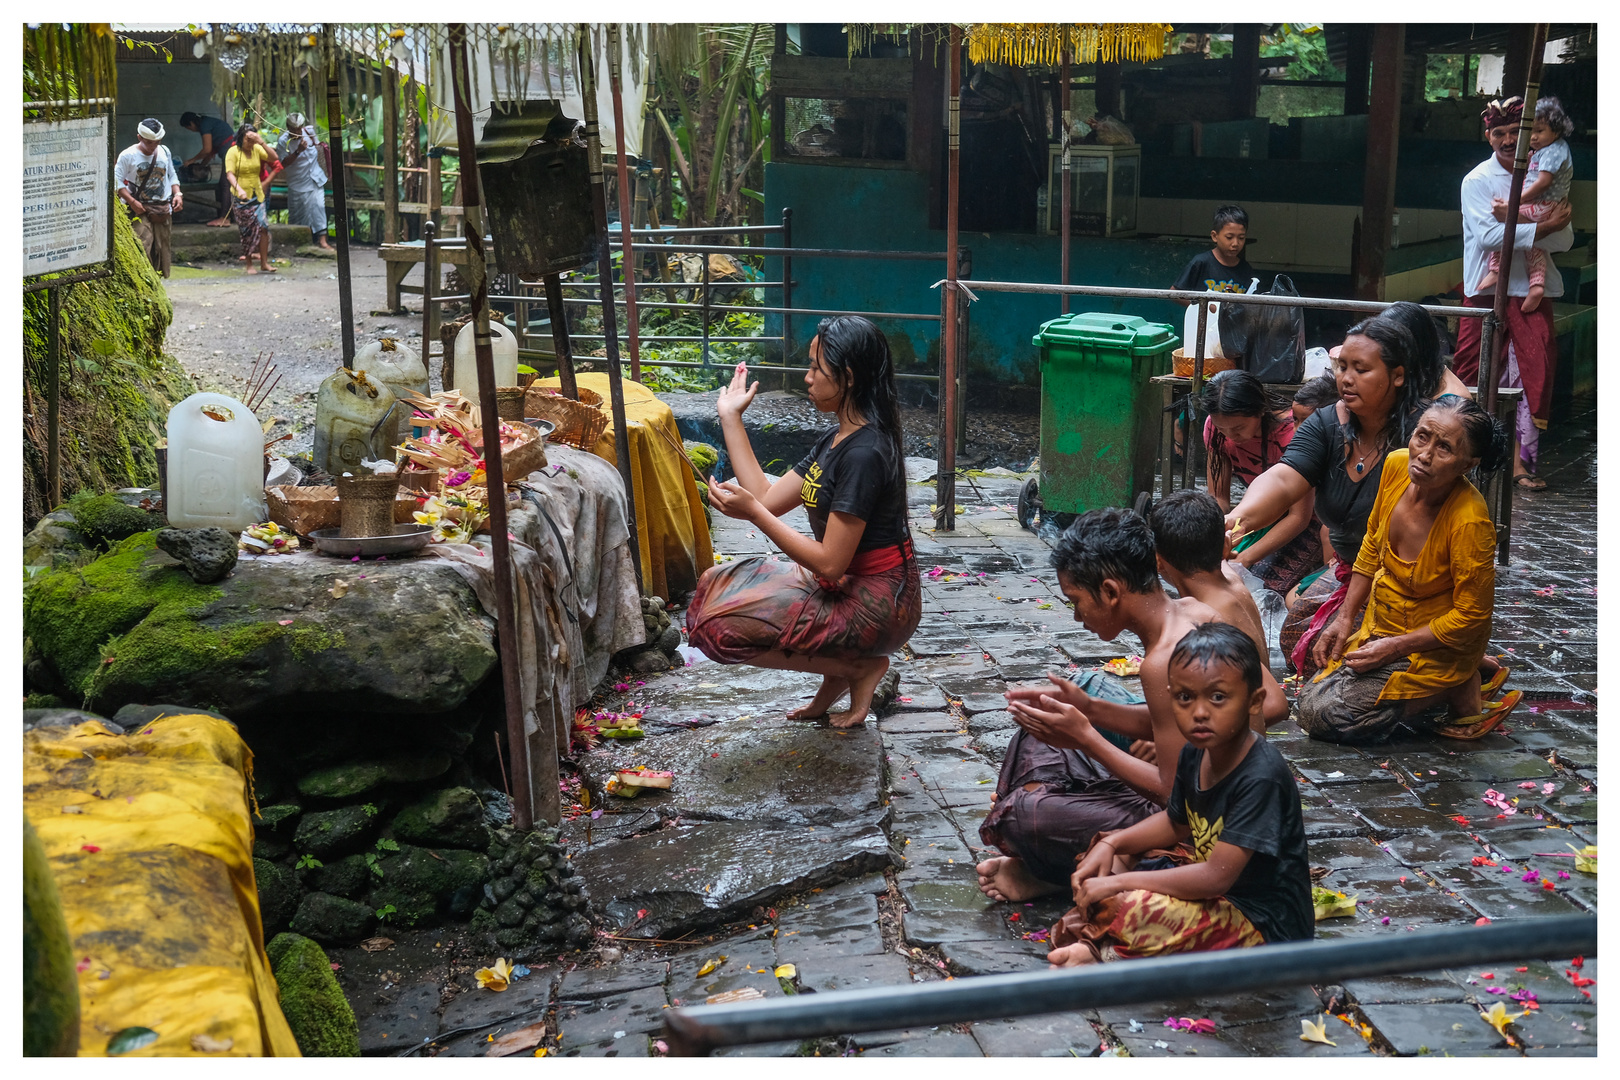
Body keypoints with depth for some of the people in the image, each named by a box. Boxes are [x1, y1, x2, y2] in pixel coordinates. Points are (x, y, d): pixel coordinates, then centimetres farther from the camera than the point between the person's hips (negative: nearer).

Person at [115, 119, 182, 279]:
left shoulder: (165, 152, 10)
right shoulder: (128, 156, -5)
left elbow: (172, 176, 21)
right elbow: (117, 181, -6)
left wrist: (177, 194, 4)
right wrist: (132, 202, -16)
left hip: (163, 208, 5)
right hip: (140, 209, -5)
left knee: (162, 247, 6)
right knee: (143, 247, -20)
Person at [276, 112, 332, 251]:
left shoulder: (310, 130, -3)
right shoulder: (283, 141, -16)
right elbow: (283, 164, -21)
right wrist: (298, 151, -29)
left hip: (315, 178, 3)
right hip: (298, 181, -3)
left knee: (318, 206, -7)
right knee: (298, 212, 6)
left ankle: (322, 240, -6)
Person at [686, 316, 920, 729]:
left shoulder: (864, 454, -23)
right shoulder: (835, 441, 7)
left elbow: (829, 563, -24)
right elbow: (768, 499, 7)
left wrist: (752, 512, -20)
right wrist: (730, 418, 10)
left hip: (876, 604, -10)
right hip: (844, 587, 10)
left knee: (720, 625, -18)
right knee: (714, 585, 10)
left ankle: (859, 667, -3)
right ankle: (843, 667, 9)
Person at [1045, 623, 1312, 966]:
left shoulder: (1260, 778, -29)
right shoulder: (1194, 754, -3)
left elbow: (1216, 877, -30)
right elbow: (1175, 822, 16)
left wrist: (1119, 883, -25)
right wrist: (1111, 844, -1)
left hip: (1263, 923, -10)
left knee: (1133, 912, -32)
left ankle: (1103, 953, -6)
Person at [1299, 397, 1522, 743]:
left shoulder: (1469, 522, -32)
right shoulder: (1396, 466, -13)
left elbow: (1470, 617, -21)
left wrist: (1395, 647, -19)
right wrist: (1345, 617, 4)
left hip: (1435, 645, -7)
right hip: (1381, 622, 7)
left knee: (1322, 715, -12)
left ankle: (1460, 693, 1)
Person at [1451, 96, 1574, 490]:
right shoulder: (1477, 180, 0)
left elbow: (1565, 239, 0)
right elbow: (1489, 236, -15)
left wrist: (1514, 221, -15)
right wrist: (1543, 226, -18)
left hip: (1533, 290, 2)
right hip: (1488, 289, -2)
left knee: (1533, 374, -4)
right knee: (1482, 376, 1)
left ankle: (1521, 459, 0)